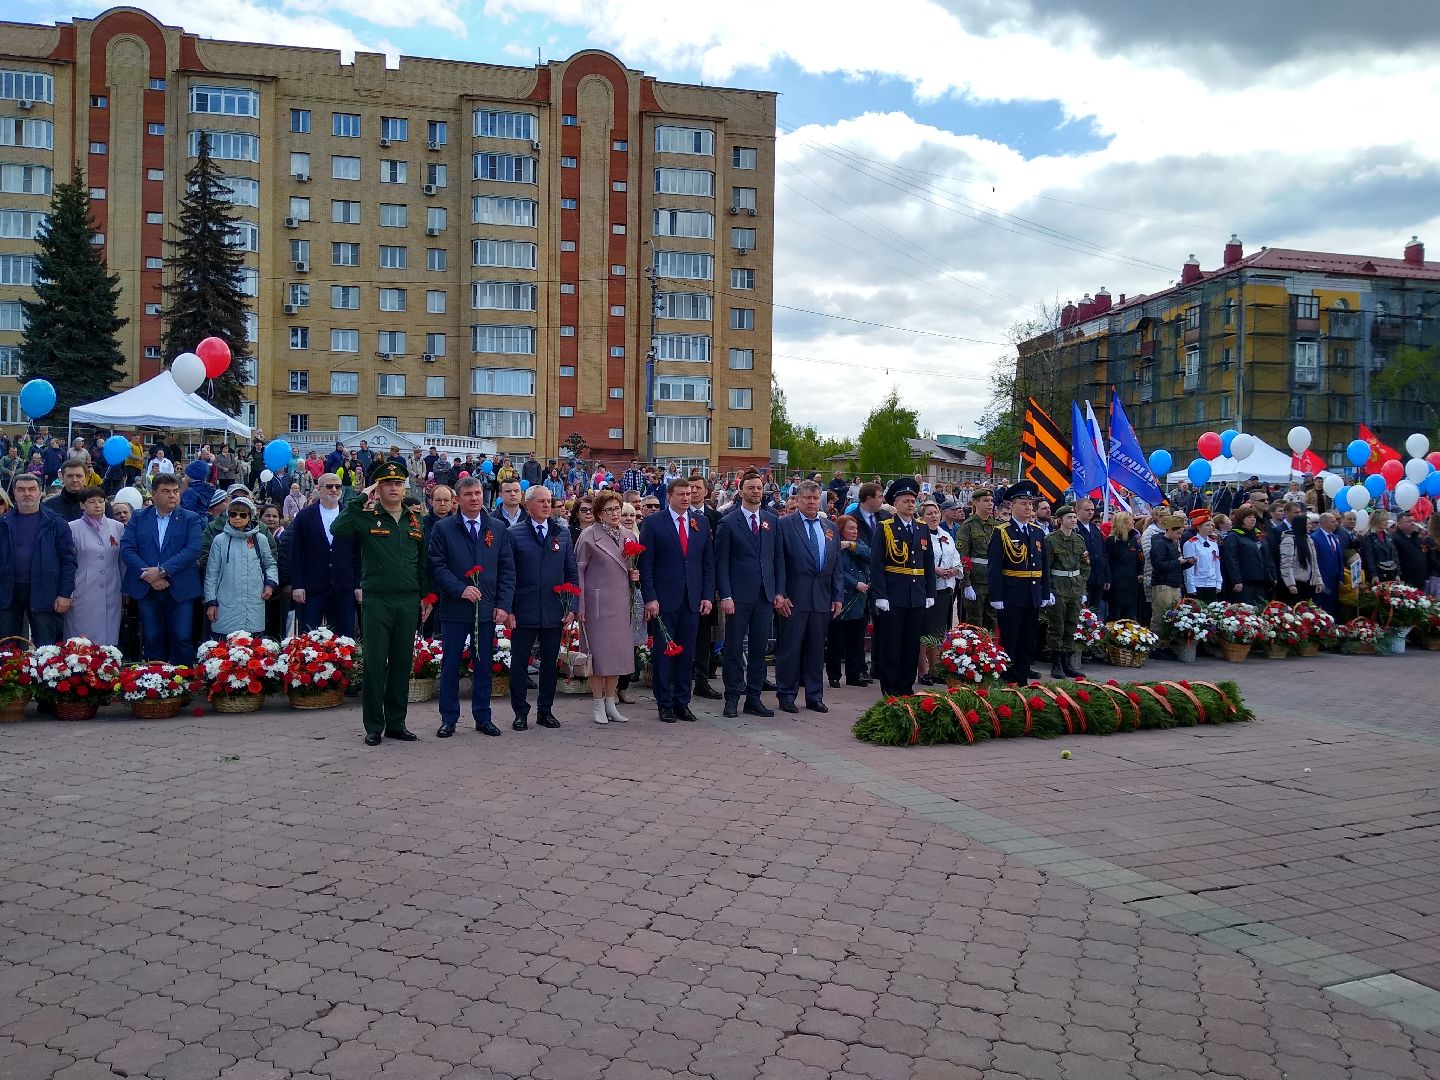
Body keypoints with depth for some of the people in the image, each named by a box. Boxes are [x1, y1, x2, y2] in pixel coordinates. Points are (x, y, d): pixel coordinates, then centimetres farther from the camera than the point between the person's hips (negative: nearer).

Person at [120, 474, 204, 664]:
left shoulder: (191, 519, 4)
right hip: (147, 589, 2)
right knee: (152, 640, 7)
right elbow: (126, 549, -1)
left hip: (180, 590, -2)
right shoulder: (139, 518, 9)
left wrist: (162, 571, -17)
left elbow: (193, 550, -9)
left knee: (182, 639, -3)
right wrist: (147, 574, -14)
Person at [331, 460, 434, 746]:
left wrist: (426, 595, 12)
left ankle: (396, 723, 19)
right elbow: (337, 530, -20)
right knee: (375, 664, 0)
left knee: (402, 664, 9)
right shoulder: (366, 517, 0)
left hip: (409, 601, 4)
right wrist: (359, 501, -16)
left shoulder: (415, 519, 11)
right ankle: (373, 727, 10)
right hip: (377, 601, -3)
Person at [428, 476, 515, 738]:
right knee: (450, 666, 4)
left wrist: (504, 605, -3)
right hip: (454, 608, -2)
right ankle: (448, 719, 14)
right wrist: (460, 589, -17)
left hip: (487, 609, 2)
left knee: (483, 665, 9)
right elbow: (437, 566, -5)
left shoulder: (498, 530, 8)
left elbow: (507, 569, 6)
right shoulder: (443, 528, 1)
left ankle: (483, 718, 18)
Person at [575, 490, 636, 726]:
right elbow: (578, 570, -6)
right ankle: (598, 705, 9)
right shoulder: (589, 535, -5)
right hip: (598, 602, -5)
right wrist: (580, 606, -11)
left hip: (620, 603, 6)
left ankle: (611, 703, 17)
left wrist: (634, 576, 3)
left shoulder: (625, 537, 12)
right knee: (599, 652, -1)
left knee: (618, 652, 7)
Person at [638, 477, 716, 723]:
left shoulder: (700, 524, 10)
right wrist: (650, 598, -11)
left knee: (687, 654, 7)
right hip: (664, 600, -4)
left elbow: (708, 563, 11)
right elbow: (645, 564, -5)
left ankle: (682, 703, 17)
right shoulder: (653, 523, -2)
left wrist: (707, 596, 4)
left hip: (692, 600, 4)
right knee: (664, 653, 3)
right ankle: (665, 704, 12)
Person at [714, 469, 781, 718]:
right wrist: (725, 596, -11)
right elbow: (721, 563, -4)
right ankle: (732, 699, 11)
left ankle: (753, 698, 16)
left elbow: (778, 559, 12)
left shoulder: (772, 520, 11)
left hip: (765, 595, 4)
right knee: (734, 649, 2)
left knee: (759, 649, 8)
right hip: (739, 597, -4)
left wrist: (779, 592, 5)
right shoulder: (728, 522, -2)